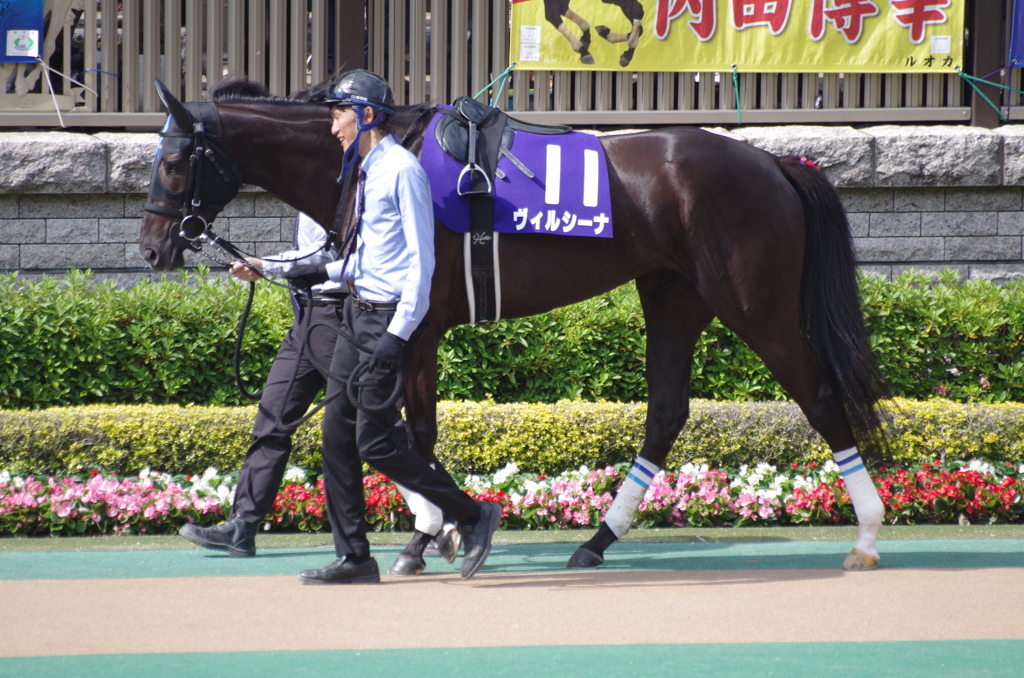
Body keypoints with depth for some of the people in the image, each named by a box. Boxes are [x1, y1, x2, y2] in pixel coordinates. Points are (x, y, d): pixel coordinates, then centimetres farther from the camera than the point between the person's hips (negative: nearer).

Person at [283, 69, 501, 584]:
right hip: (357, 311, 9)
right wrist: (325, 272, 18)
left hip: (388, 318, -9)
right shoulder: (368, 172, 14)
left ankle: (473, 517, 2)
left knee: (374, 443, -9)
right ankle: (353, 557, 10)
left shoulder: (402, 170, -14)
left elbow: (420, 258, -17)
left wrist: (398, 334, -21)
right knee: (337, 435, 6)